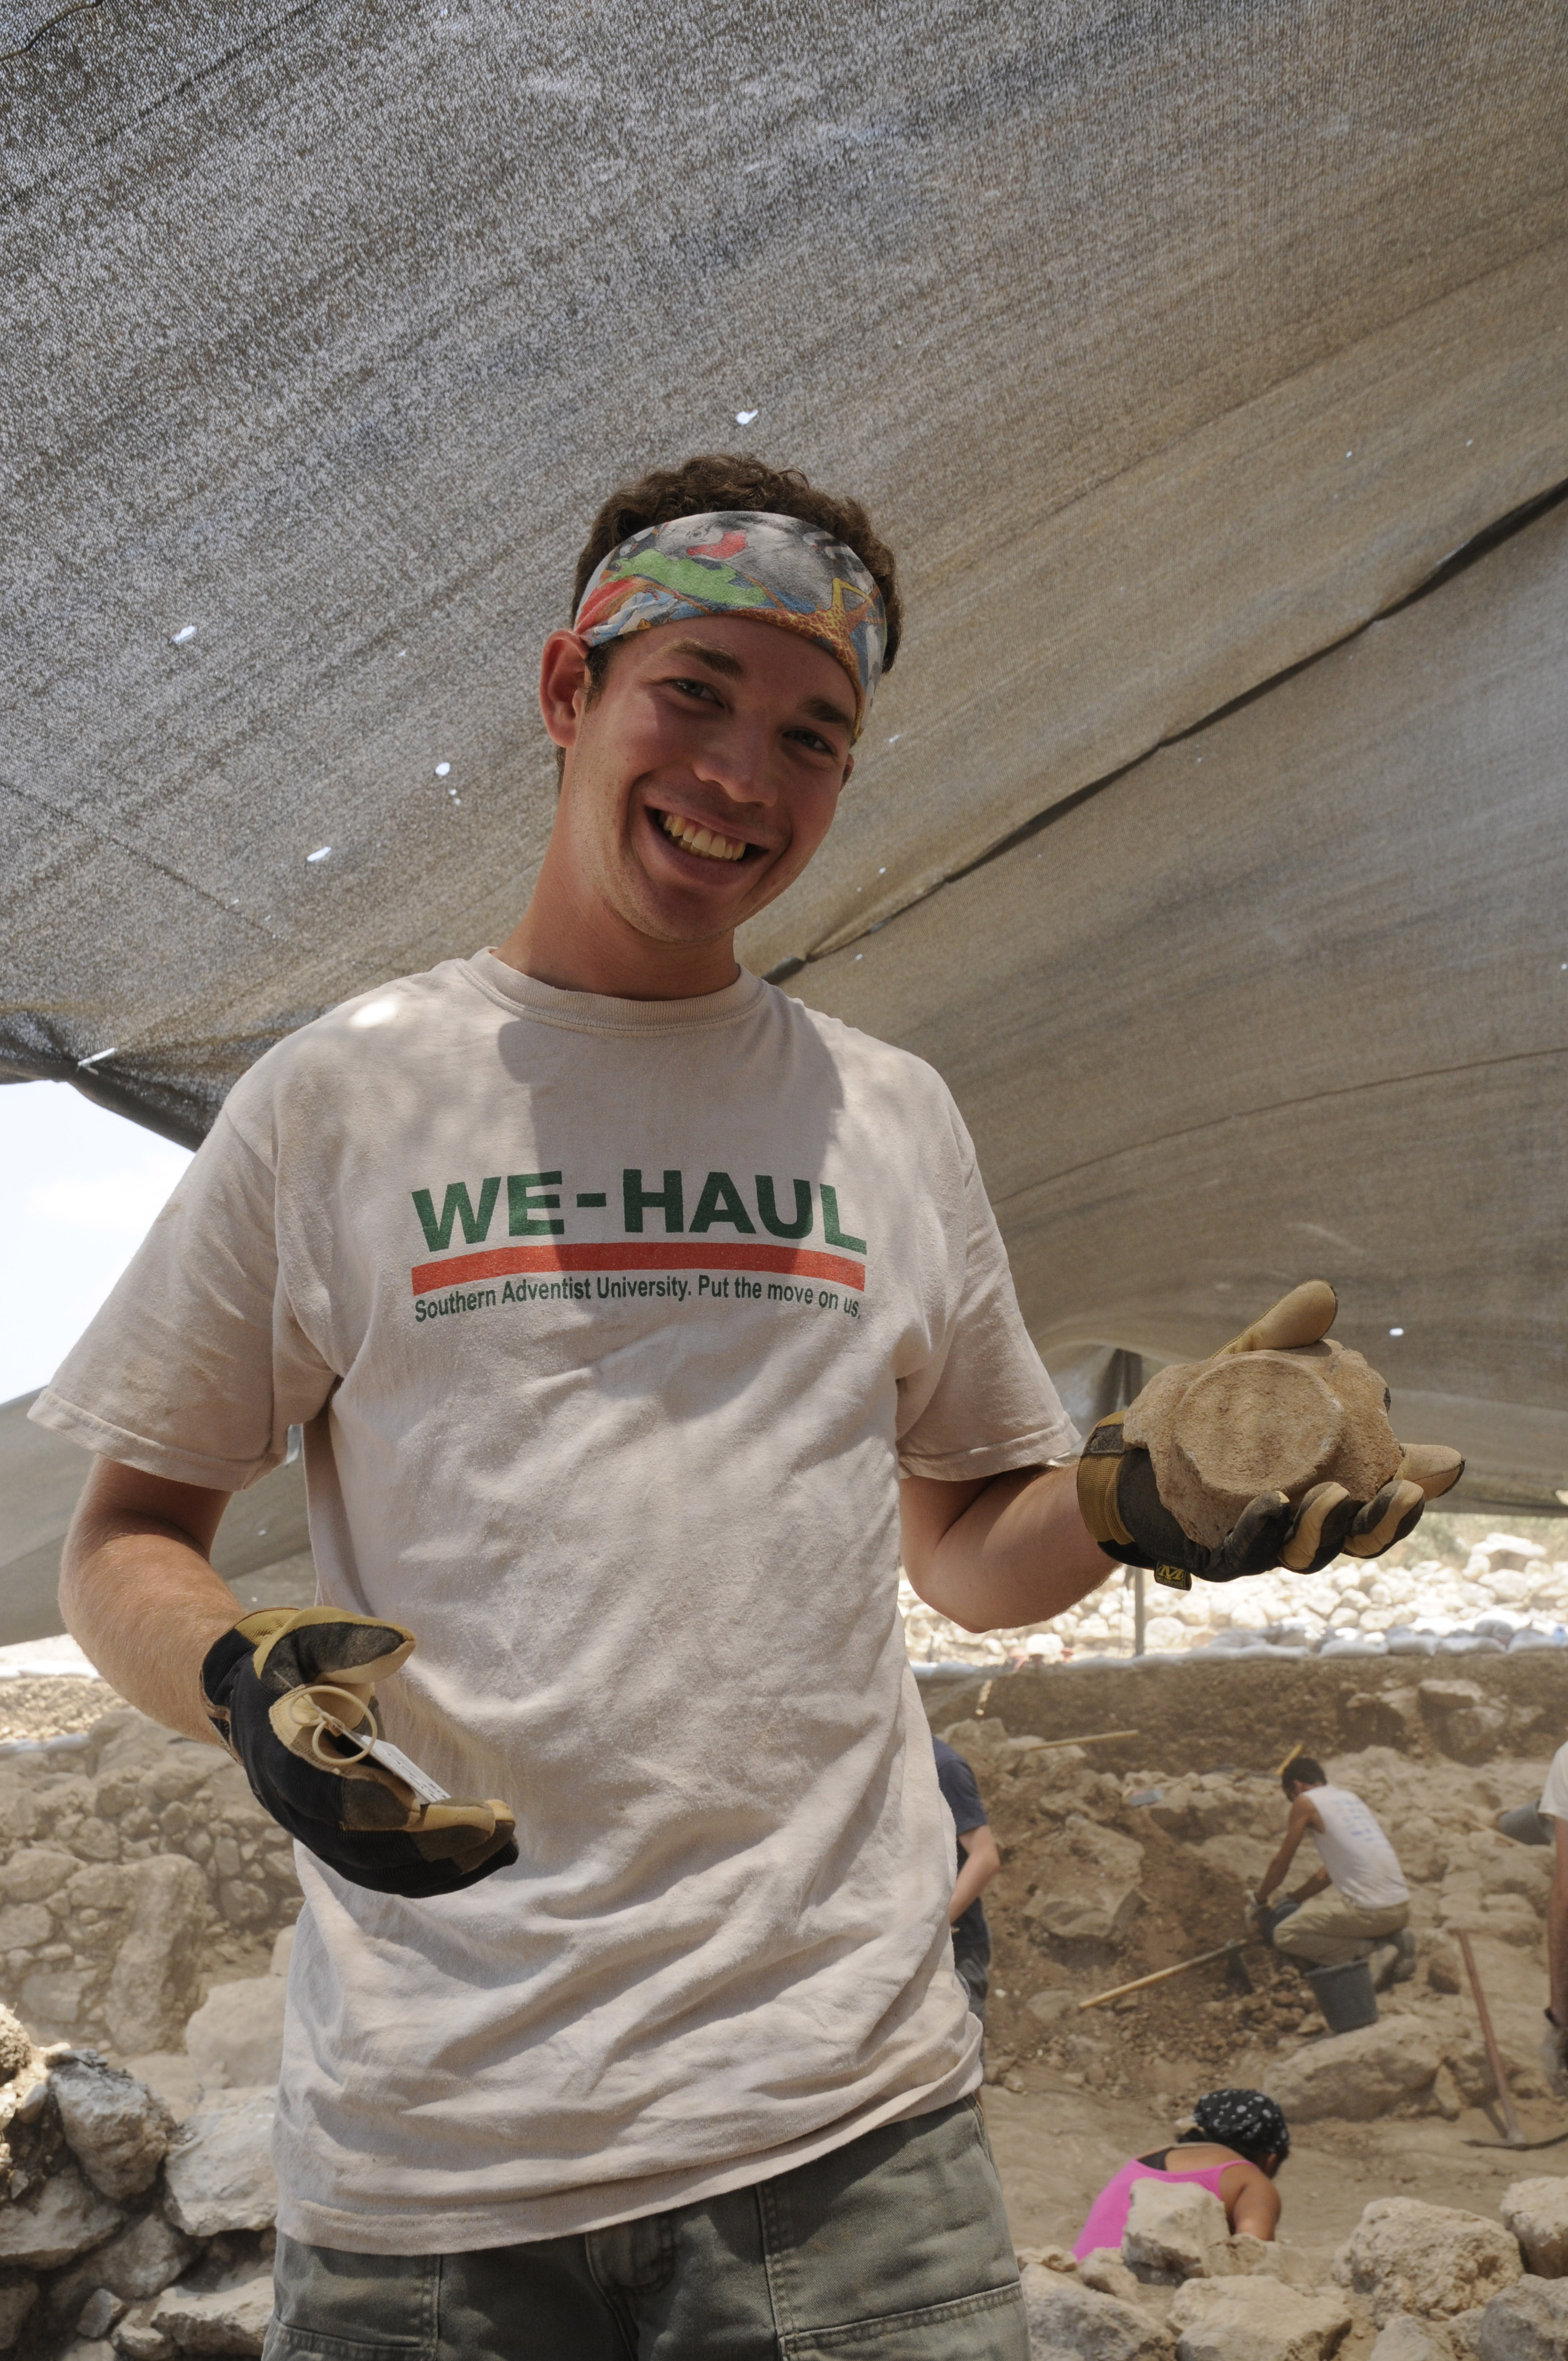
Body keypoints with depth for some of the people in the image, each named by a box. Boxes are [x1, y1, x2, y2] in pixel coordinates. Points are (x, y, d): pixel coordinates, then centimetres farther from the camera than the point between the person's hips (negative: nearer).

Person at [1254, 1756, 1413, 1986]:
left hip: (1370, 1911, -8)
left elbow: (1281, 1864, 9)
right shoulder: (1349, 1797, 22)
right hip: (1402, 1908, 8)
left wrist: (1259, 1900, 25)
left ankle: (1364, 1951, -8)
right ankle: (1391, 1940, 10)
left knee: (1284, 1936, 5)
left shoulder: (1306, 1802, 1)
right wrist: (1296, 1898, 37)